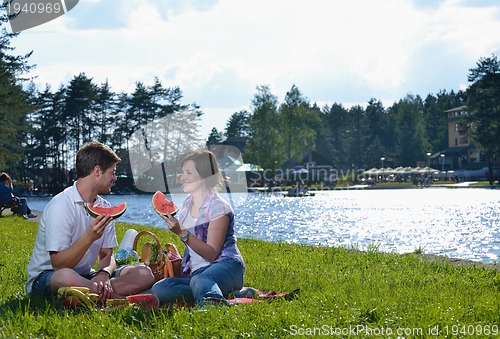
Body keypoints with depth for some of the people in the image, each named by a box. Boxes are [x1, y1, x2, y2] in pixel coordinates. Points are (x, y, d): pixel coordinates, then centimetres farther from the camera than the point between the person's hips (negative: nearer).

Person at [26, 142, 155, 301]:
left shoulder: (104, 207, 7)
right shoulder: (60, 206, -17)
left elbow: (106, 256, 6)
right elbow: (58, 265, -21)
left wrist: (104, 273, -19)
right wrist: (89, 237, -35)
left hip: (84, 276, 7)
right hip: (45, 278, -7)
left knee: (145, 274, -11)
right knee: (66, 277, -44)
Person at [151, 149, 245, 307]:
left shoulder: (218, 207, -6)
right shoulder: (187, 204, 17)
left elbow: (211, 254, -14)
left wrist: (182, 233, -22)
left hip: (225, 265, -7)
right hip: (195, 271, 8)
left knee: (199, 281, -43)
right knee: (158, 290, -22)